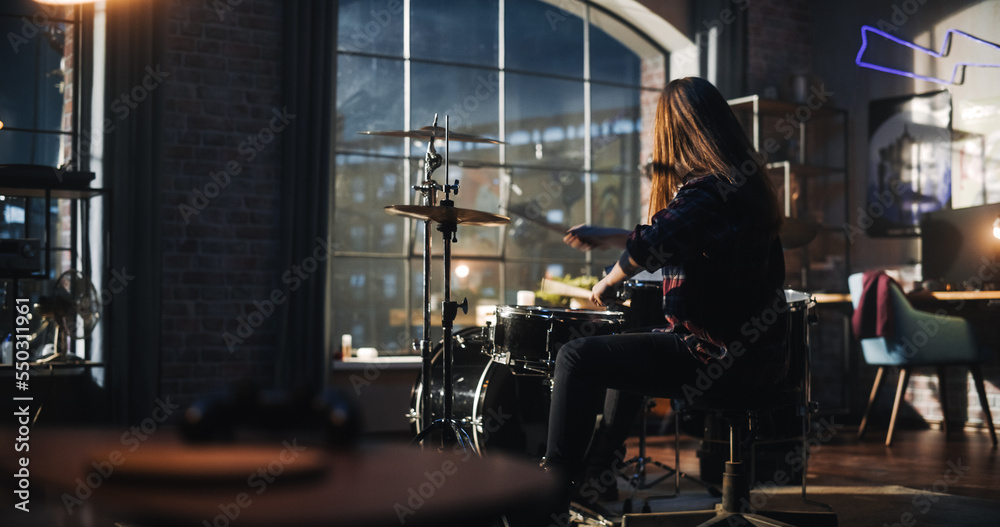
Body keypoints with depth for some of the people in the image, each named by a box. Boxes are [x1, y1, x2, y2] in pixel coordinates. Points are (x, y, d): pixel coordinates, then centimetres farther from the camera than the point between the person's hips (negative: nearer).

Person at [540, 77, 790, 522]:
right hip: (756, 351, 11)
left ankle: (552, 491, 2)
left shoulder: (707, 189, -18)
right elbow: (681, 242, 25)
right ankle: (593, 477, 43)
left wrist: (610, 281, -16)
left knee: (578, 357, -6)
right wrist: (606, 237, 27)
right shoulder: (744, 182, 13)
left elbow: (655, 244, -35)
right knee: (625, 347, 32)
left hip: (716, 354, -11)